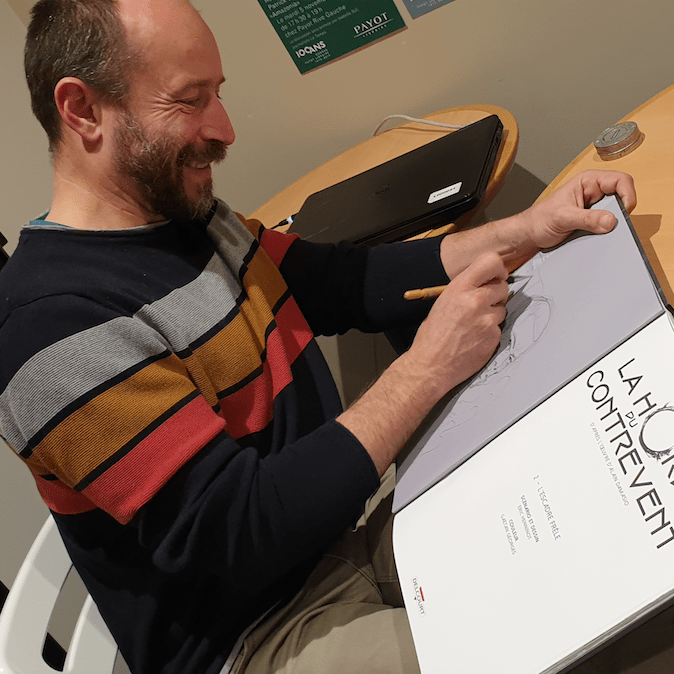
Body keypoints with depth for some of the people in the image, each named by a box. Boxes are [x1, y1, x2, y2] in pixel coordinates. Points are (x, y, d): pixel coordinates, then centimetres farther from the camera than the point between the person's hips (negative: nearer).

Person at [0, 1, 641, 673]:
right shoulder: (58, 327, -25)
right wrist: (427, 368, -25)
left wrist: (527, 231, -3)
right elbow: (239, 534, -28)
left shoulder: (189, 216, 2)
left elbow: (351, 282, 6)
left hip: (356, 514, 8)